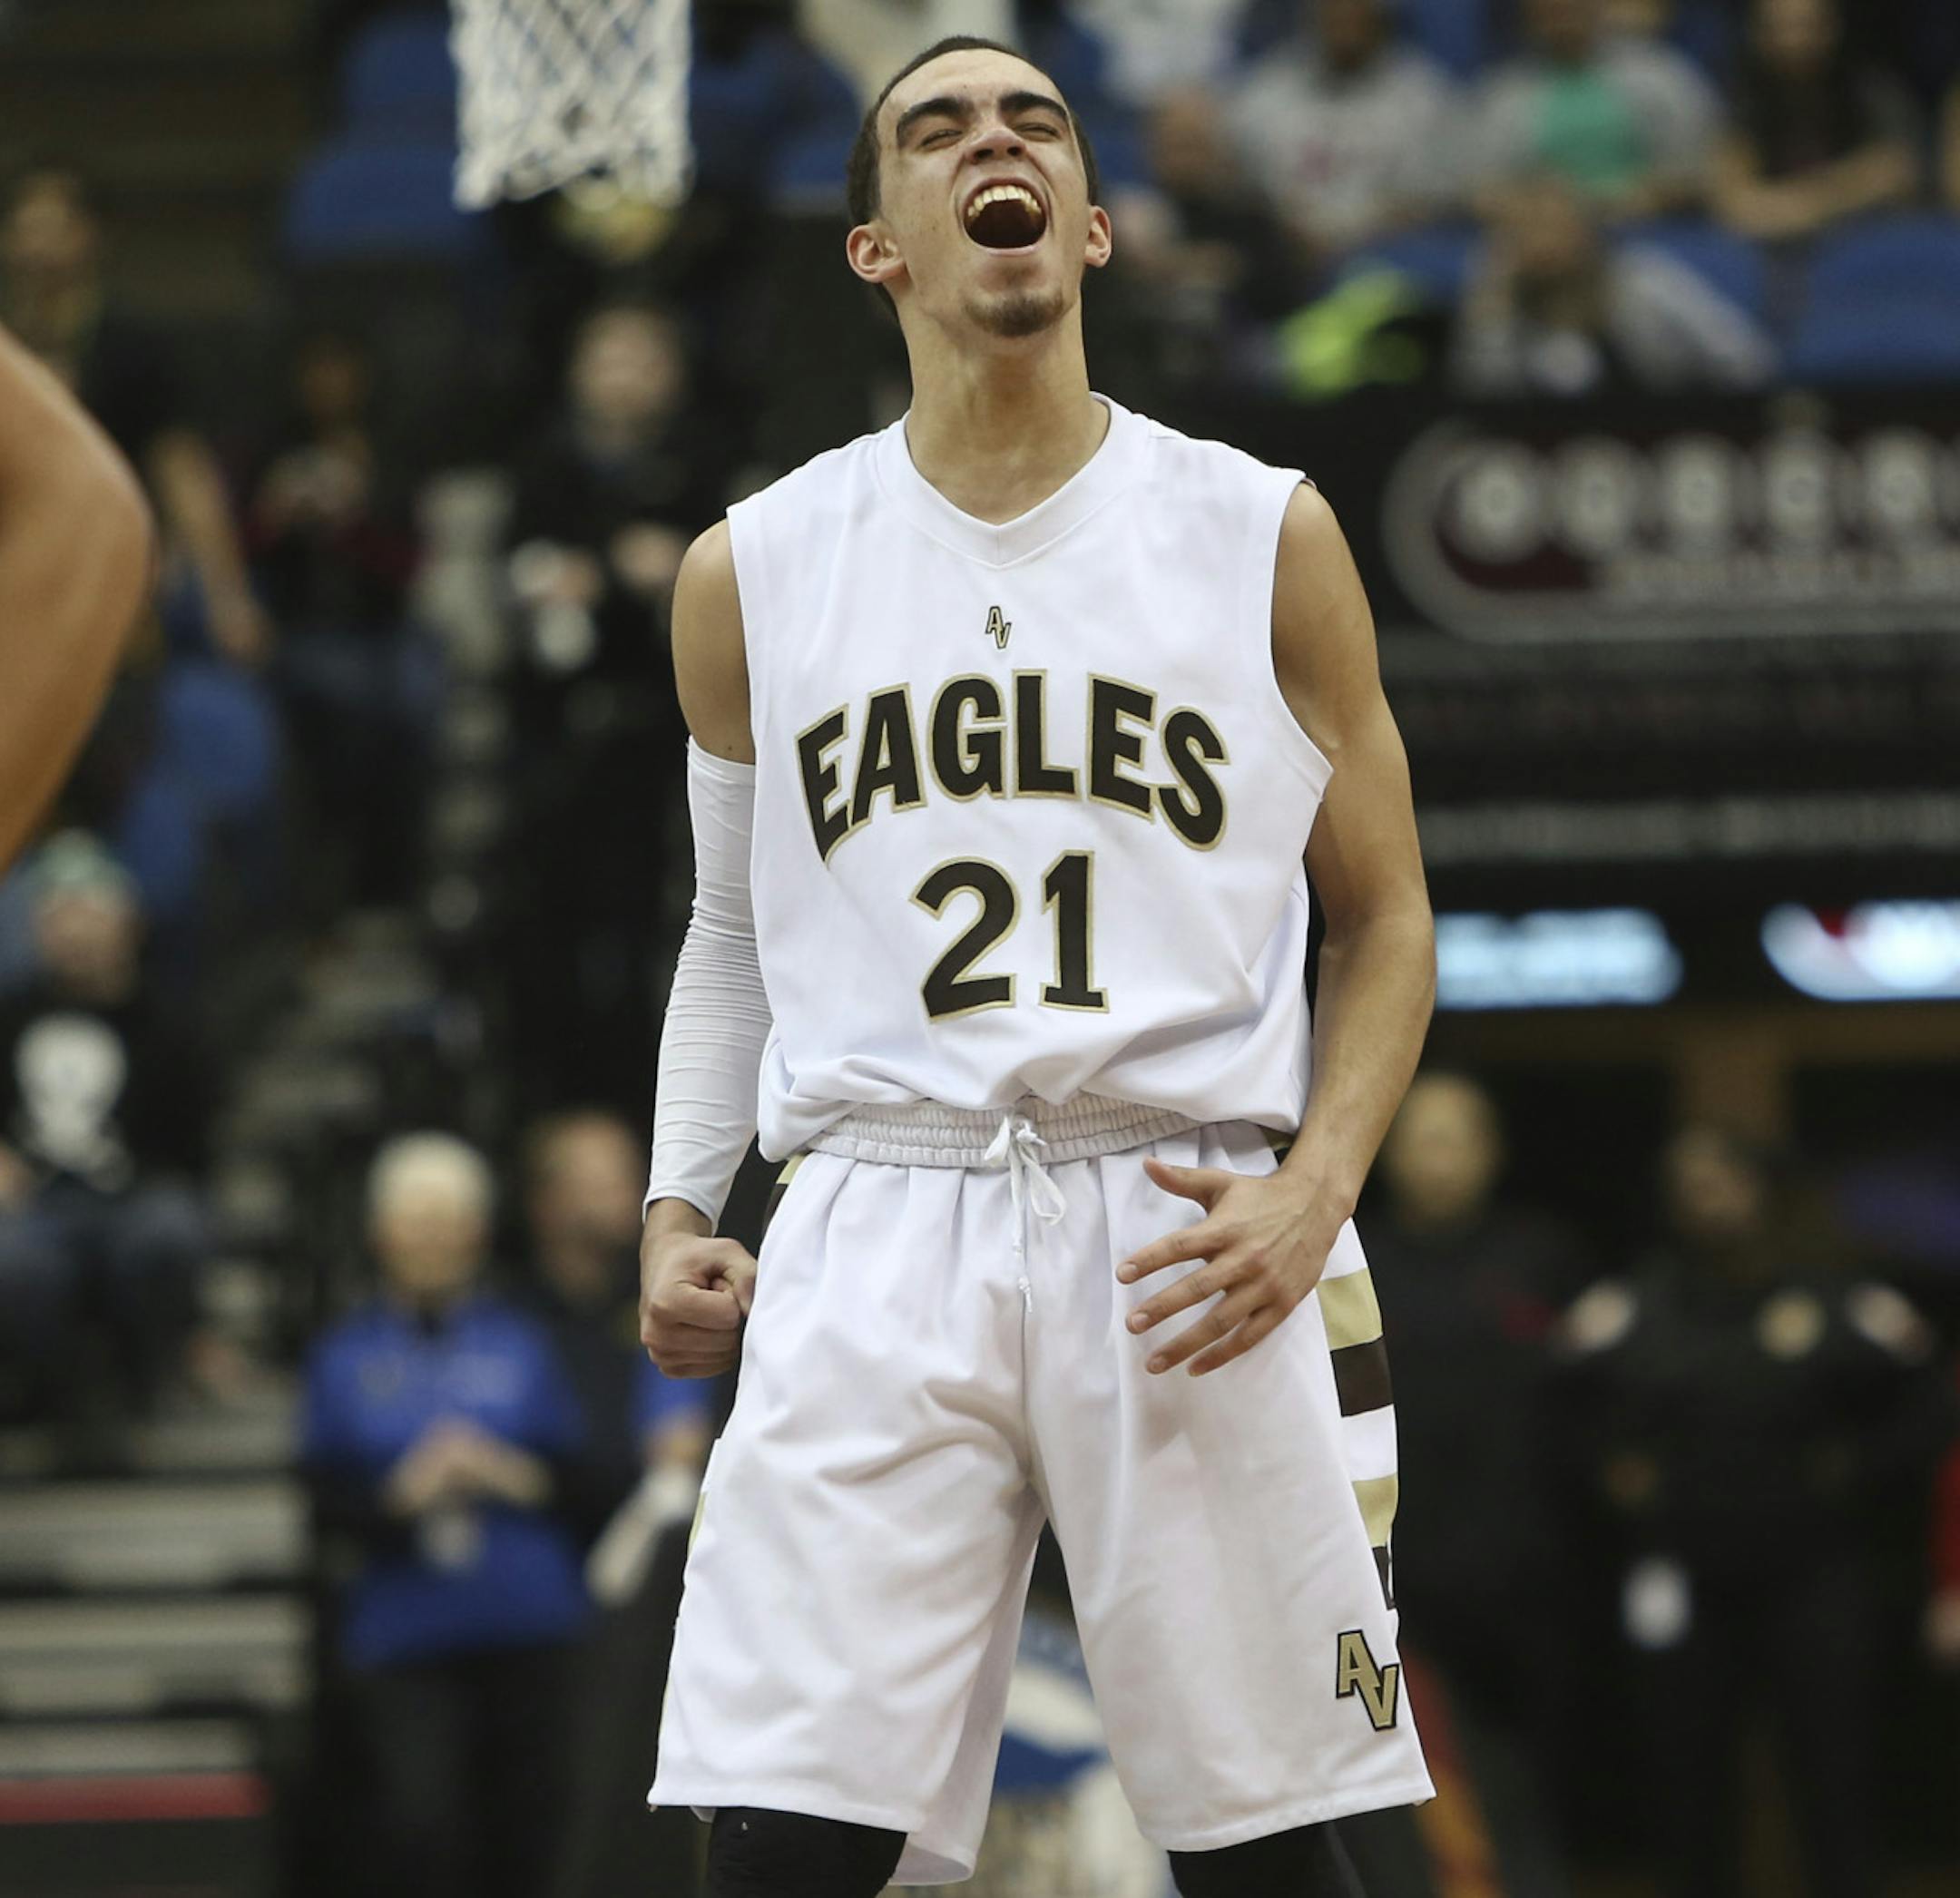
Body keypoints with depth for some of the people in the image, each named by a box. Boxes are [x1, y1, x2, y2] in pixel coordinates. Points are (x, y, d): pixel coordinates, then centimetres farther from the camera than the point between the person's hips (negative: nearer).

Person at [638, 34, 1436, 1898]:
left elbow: (1381, 922, 10)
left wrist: (1308, 1192, -7)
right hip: (876, 1240, 1)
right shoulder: (754, 572, 10)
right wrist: (677, 1203, 6)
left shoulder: (1263, 541, 6)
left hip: (1188, 1238, 0)